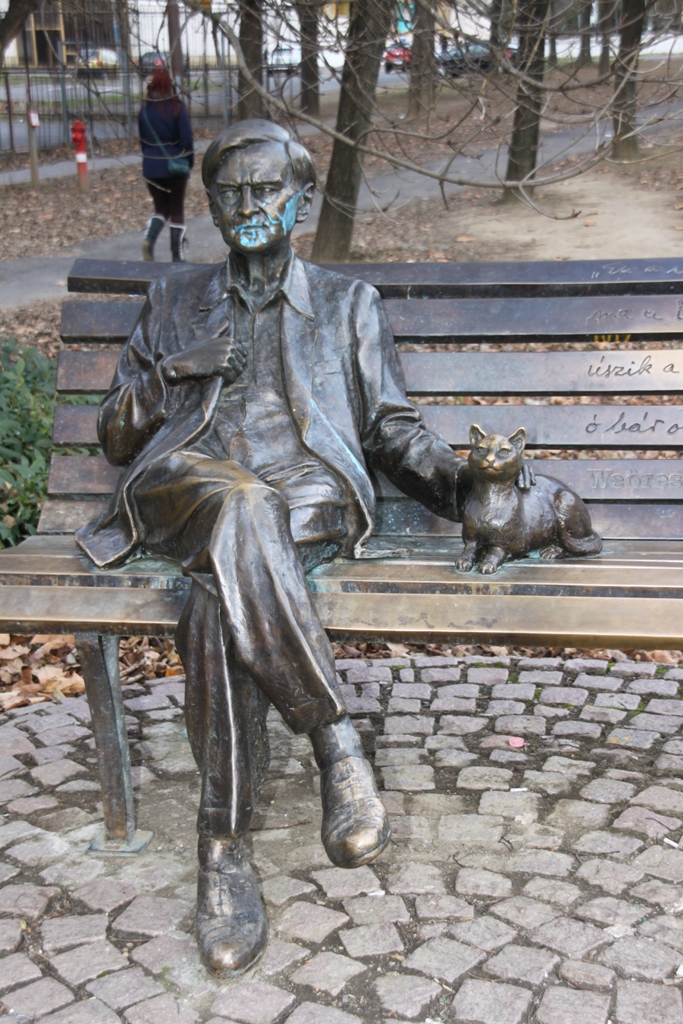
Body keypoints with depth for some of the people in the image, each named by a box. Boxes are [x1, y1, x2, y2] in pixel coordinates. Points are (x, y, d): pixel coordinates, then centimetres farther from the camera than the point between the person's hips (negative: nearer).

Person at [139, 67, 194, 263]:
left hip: (151, 166, 3)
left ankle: (149, 239, -12)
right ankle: (177, 256, 10)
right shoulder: (177, 107, -10)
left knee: (161, 208, 16)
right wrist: (189, 161, 5)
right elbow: (186, 138, -9)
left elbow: (142, 139, 6)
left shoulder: (145, 109, 0)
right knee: (177, 210, 9)